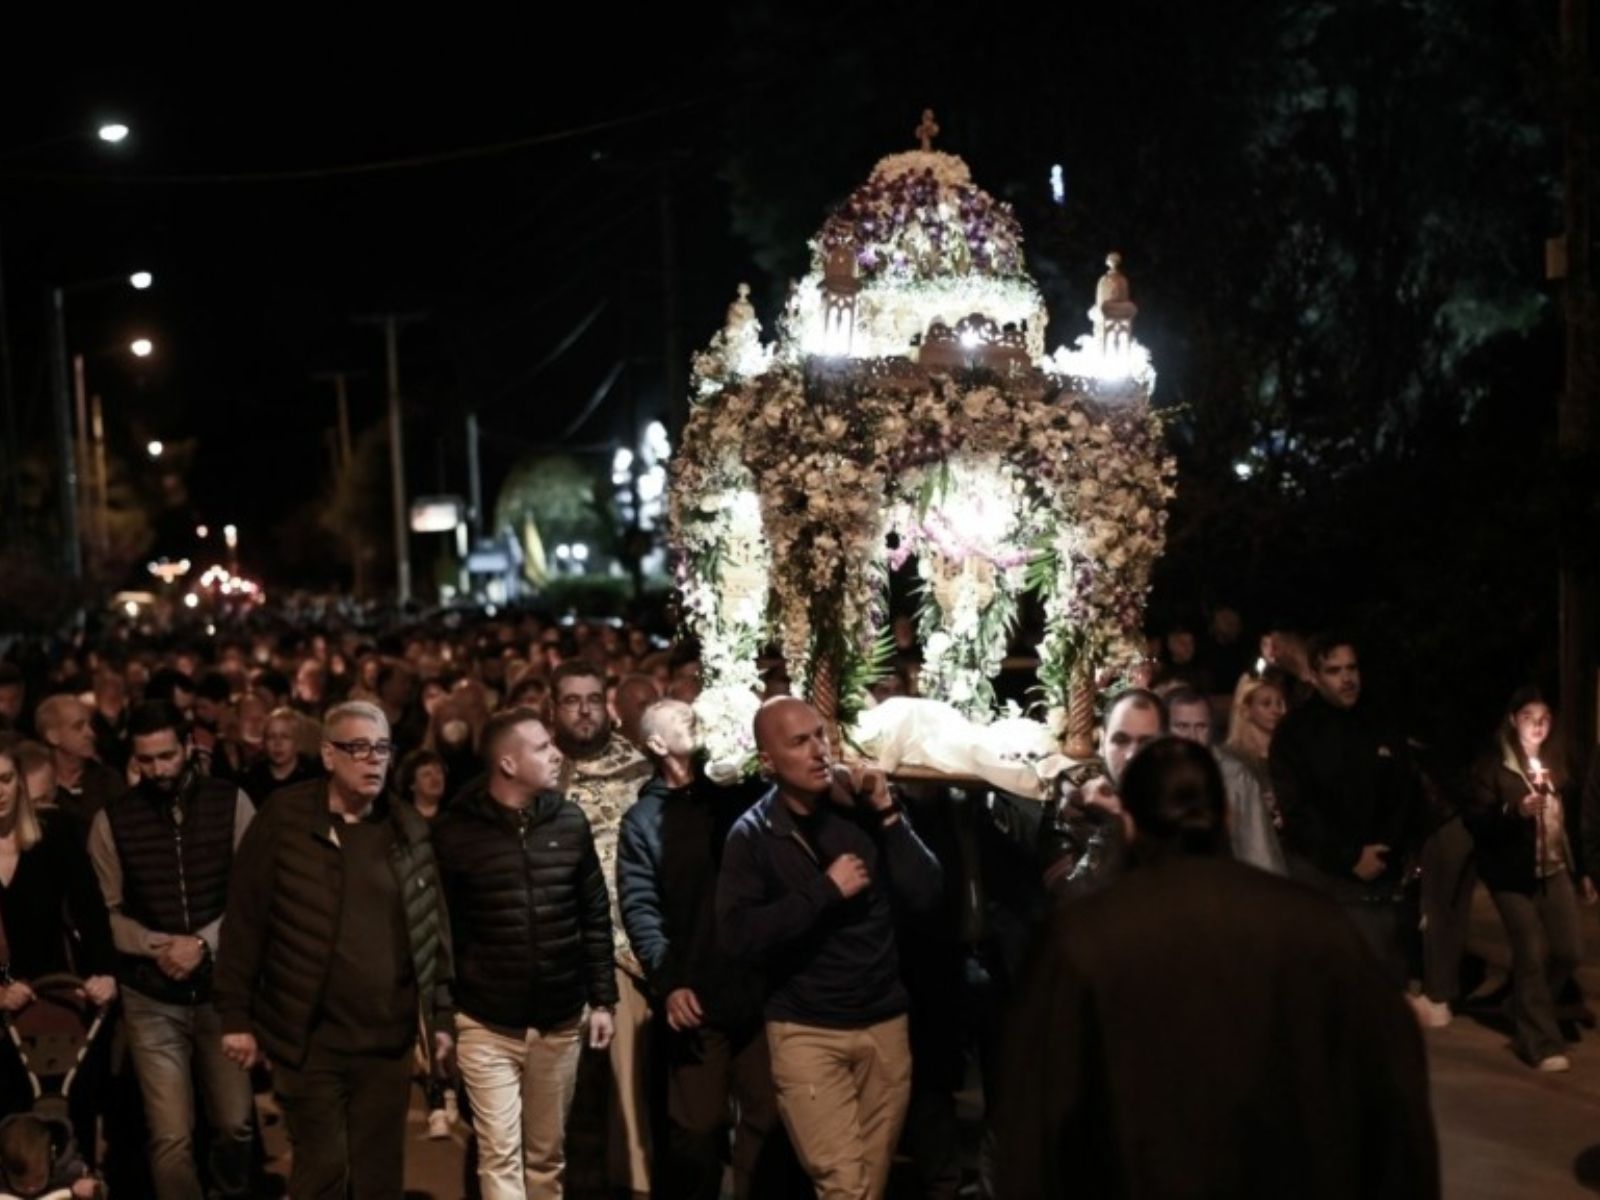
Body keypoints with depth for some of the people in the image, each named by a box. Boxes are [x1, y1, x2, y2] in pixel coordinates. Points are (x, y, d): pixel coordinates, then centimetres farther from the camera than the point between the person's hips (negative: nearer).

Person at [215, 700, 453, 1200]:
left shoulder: (408, 829, 5)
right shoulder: (285, 819, -6)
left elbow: (433, 928, 9)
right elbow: (244, 921, -5)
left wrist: (440, 1015, 8)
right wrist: (235, 1017, -6)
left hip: (387, 1038, 4)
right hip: (309, 1038, -3)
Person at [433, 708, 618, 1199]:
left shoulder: (569, 820, 1)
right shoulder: (457, 831, -8)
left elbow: (596, 915, 8)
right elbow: (440, 930, -3)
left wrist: (602, 997, 5)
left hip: (560, 1021, 3)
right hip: (487, 1024, -3)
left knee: (547, 1153, 13)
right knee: (501, 1155, -4)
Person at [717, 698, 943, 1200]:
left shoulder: (862, 811, 1)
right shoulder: (753, 834, -5)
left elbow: (926, 896, -6)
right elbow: (737, 937, -16)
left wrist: (888, 815, -13)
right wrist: (826, 890, -18)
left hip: (885, 1023, 3)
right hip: (807, 1031, -3)